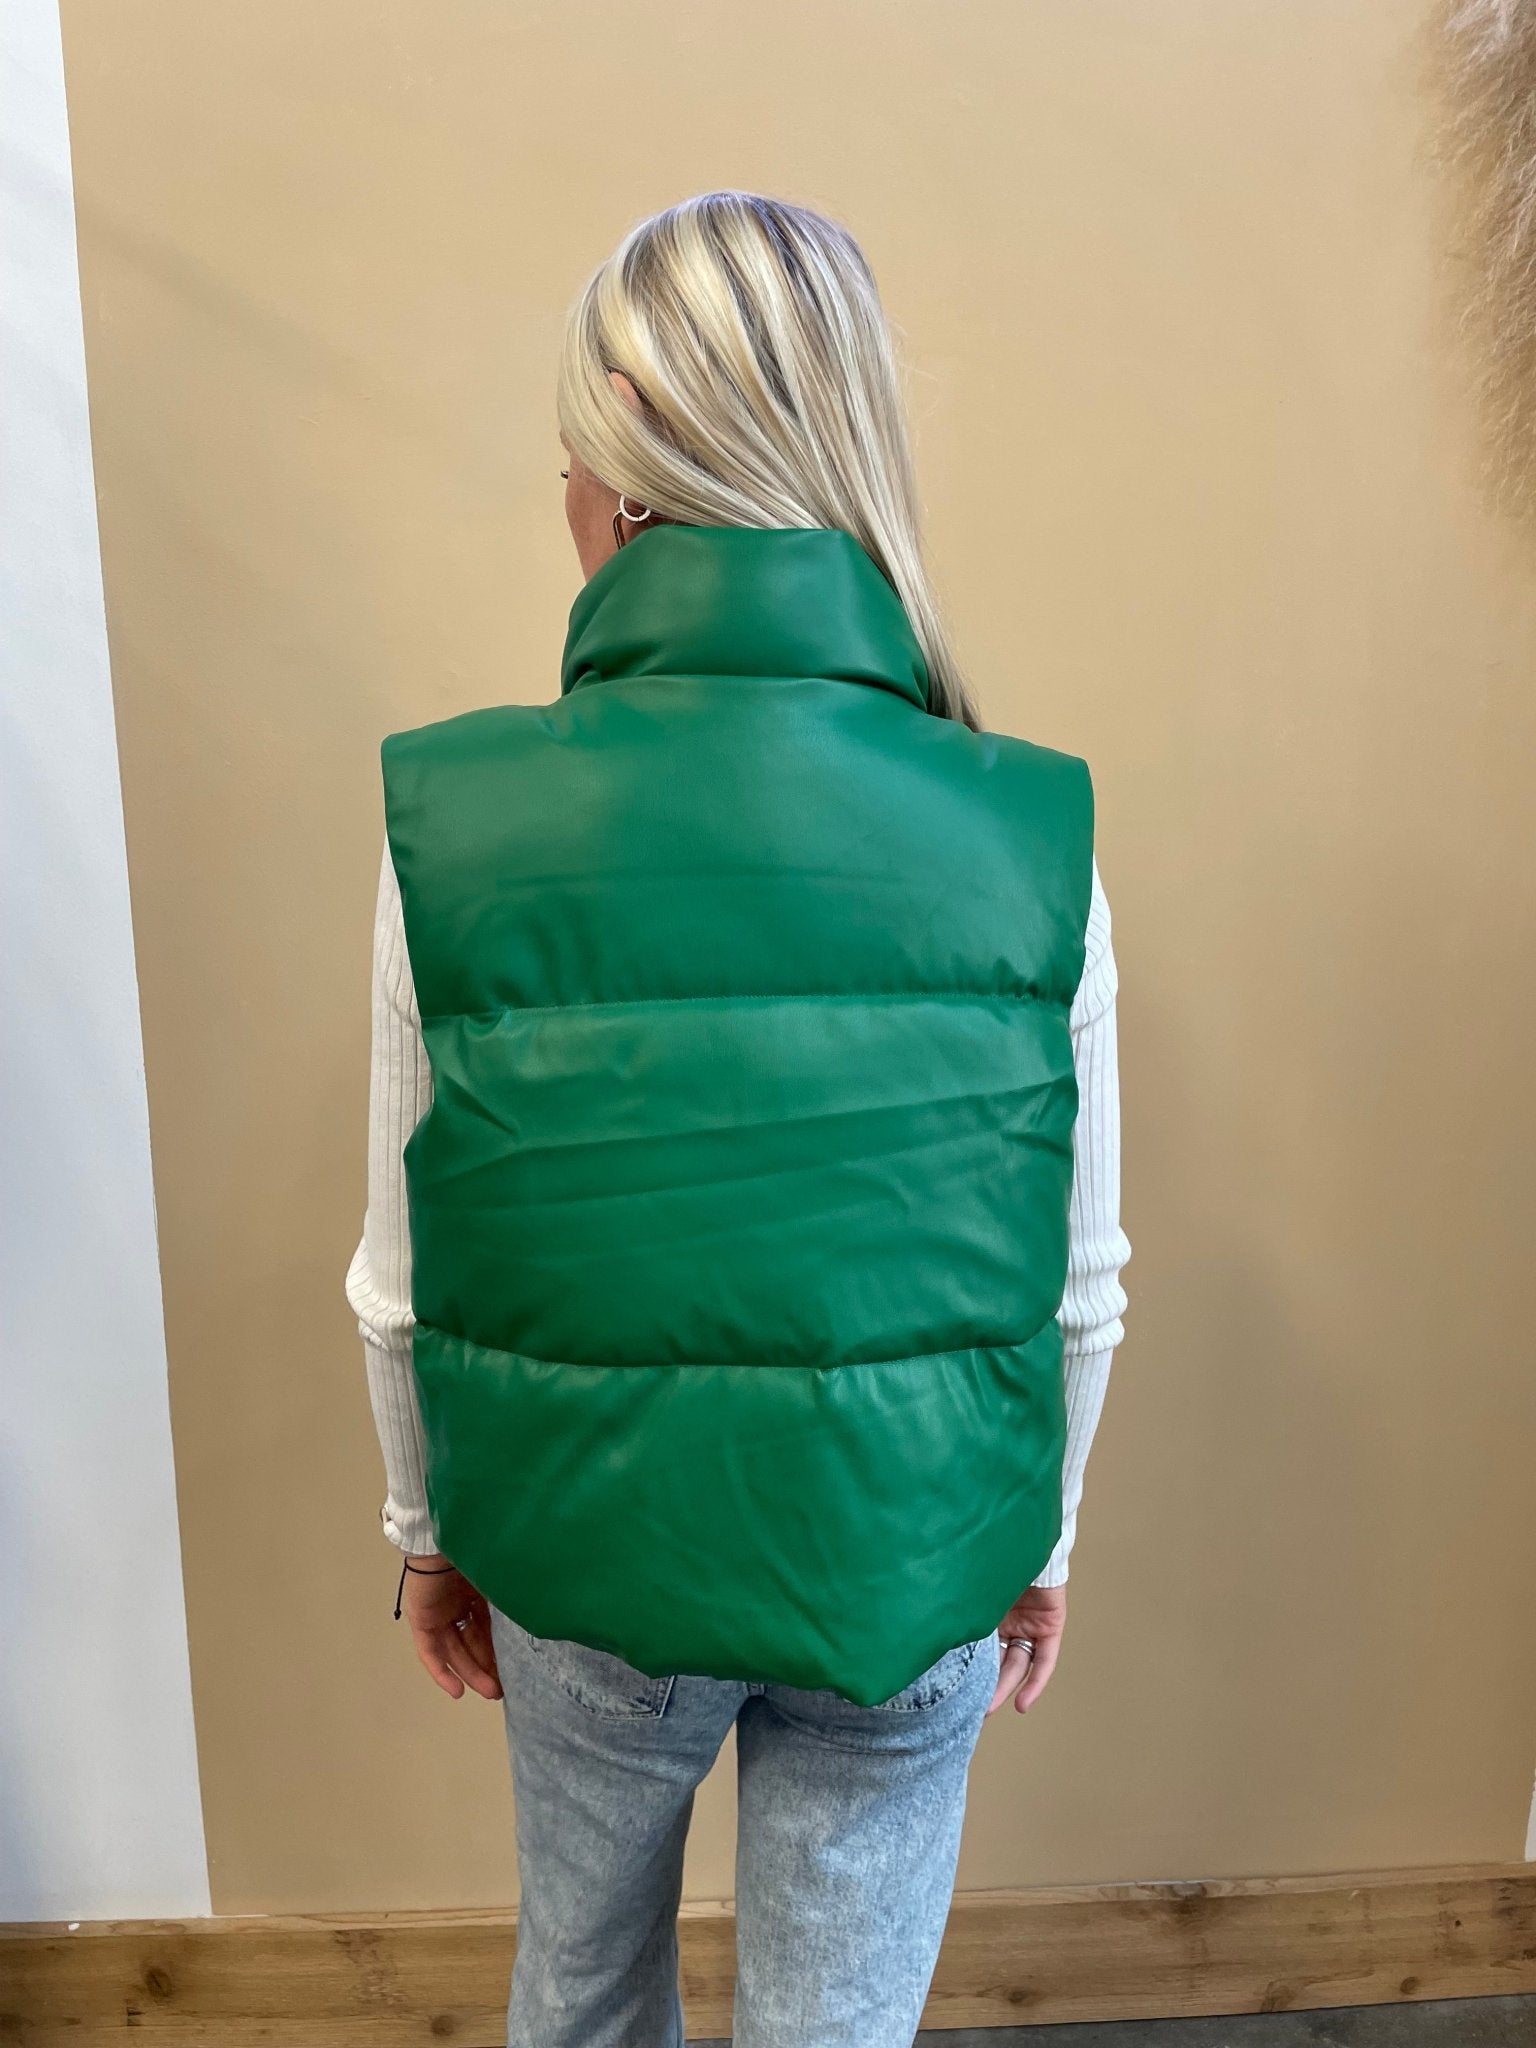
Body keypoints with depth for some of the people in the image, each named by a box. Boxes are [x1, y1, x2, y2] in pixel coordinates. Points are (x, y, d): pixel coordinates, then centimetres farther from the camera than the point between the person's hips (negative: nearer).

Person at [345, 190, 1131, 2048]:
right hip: (912, 1579, 1)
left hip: (585, 1562, 1)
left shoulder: (452, 822, -18)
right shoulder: (1037, 837, -16)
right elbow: (1081, 1287, -6)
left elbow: (405, 1282, -8)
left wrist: (431, 1529, 10)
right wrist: (1040, 1543, 12)